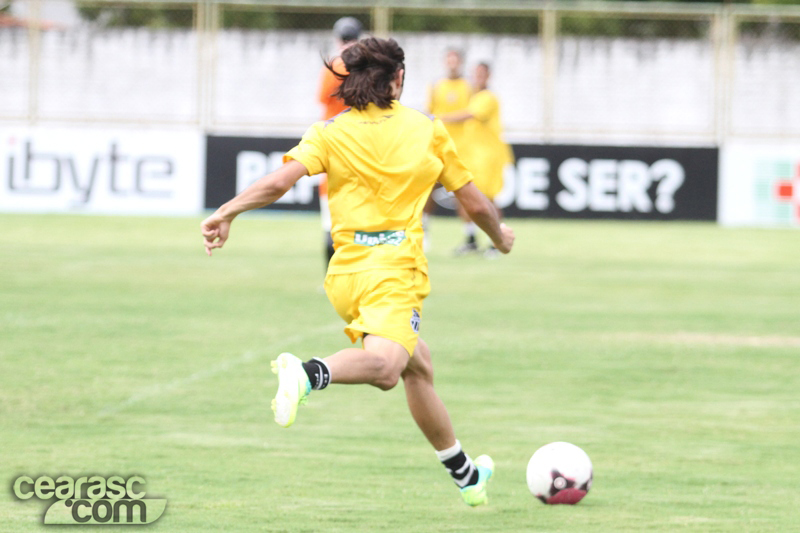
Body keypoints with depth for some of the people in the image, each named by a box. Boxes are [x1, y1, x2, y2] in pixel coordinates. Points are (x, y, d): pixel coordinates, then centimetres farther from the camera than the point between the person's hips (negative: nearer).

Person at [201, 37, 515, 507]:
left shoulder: (331, 133, 6)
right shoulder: (429, 130, 7)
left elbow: (280, 181, -11)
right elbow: (476, 204, 14)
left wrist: (227, 212, -3)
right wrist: (500, 235, 33)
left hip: (346, 272, 5)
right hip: (395, 269, -5)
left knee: (418, 368, 22)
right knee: (385, 366, -28)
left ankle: (465, 473, 33)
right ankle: (309, 372, -59)